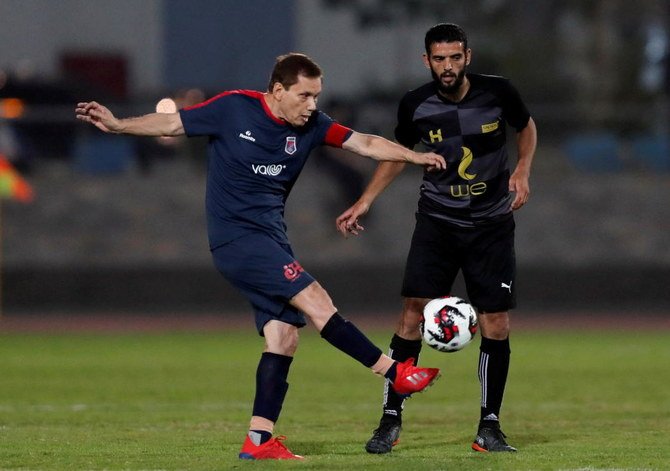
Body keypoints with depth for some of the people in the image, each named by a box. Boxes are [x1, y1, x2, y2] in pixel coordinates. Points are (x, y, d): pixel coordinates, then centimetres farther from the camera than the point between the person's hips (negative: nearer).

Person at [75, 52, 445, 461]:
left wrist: (415, 156, -10)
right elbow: (172, 124, -2)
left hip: (271, 240, 7)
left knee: (284, 337, -1)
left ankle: (259, 440, 1)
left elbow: (365, 144, 3)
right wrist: (118, 125, -12)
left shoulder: (311, 125, 5)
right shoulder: (234, 108, -8)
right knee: (315, 300, -17)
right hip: (235, 238, -7)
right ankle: (395, 373, -12)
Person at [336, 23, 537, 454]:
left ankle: (490, 427, 9)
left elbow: (527, 127, 11)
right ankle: (391, 420, -5)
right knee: (413, 314, -12)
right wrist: (364, 203, 7)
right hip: (437, 221, 0)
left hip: (492, 224, 0)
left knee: (497, 325, -4)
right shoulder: (415, 106, -7)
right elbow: (398, 154, 12)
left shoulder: (498, 92, -10)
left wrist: (523, 170, -7)